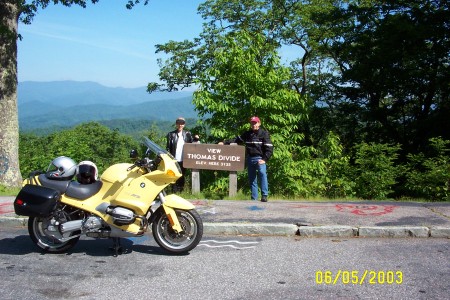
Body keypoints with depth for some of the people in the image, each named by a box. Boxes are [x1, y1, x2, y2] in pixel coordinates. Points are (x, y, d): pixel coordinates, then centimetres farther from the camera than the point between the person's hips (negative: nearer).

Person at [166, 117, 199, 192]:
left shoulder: (187, 134, 8)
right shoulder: (171, 134, 3)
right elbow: (168, 147, 1)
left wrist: (196, 139, -13)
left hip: (183, 160, 2)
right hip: (174, 160, -2)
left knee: (182, 177, 10)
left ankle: (181, 192, 20)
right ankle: (174, 193, 6)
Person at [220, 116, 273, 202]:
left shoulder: (264, 133, -1)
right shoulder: (247, 134, 14)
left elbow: (269, 148, -6)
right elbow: (236, 140, 21)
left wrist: (264, 159, -15)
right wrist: (225, 142, 11)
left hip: (259, 158, -5)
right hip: (250, 159, 5)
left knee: (262, 173, -27)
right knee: (252, 179, 8)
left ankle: (264, 195, -26)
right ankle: (254, 198, 15)